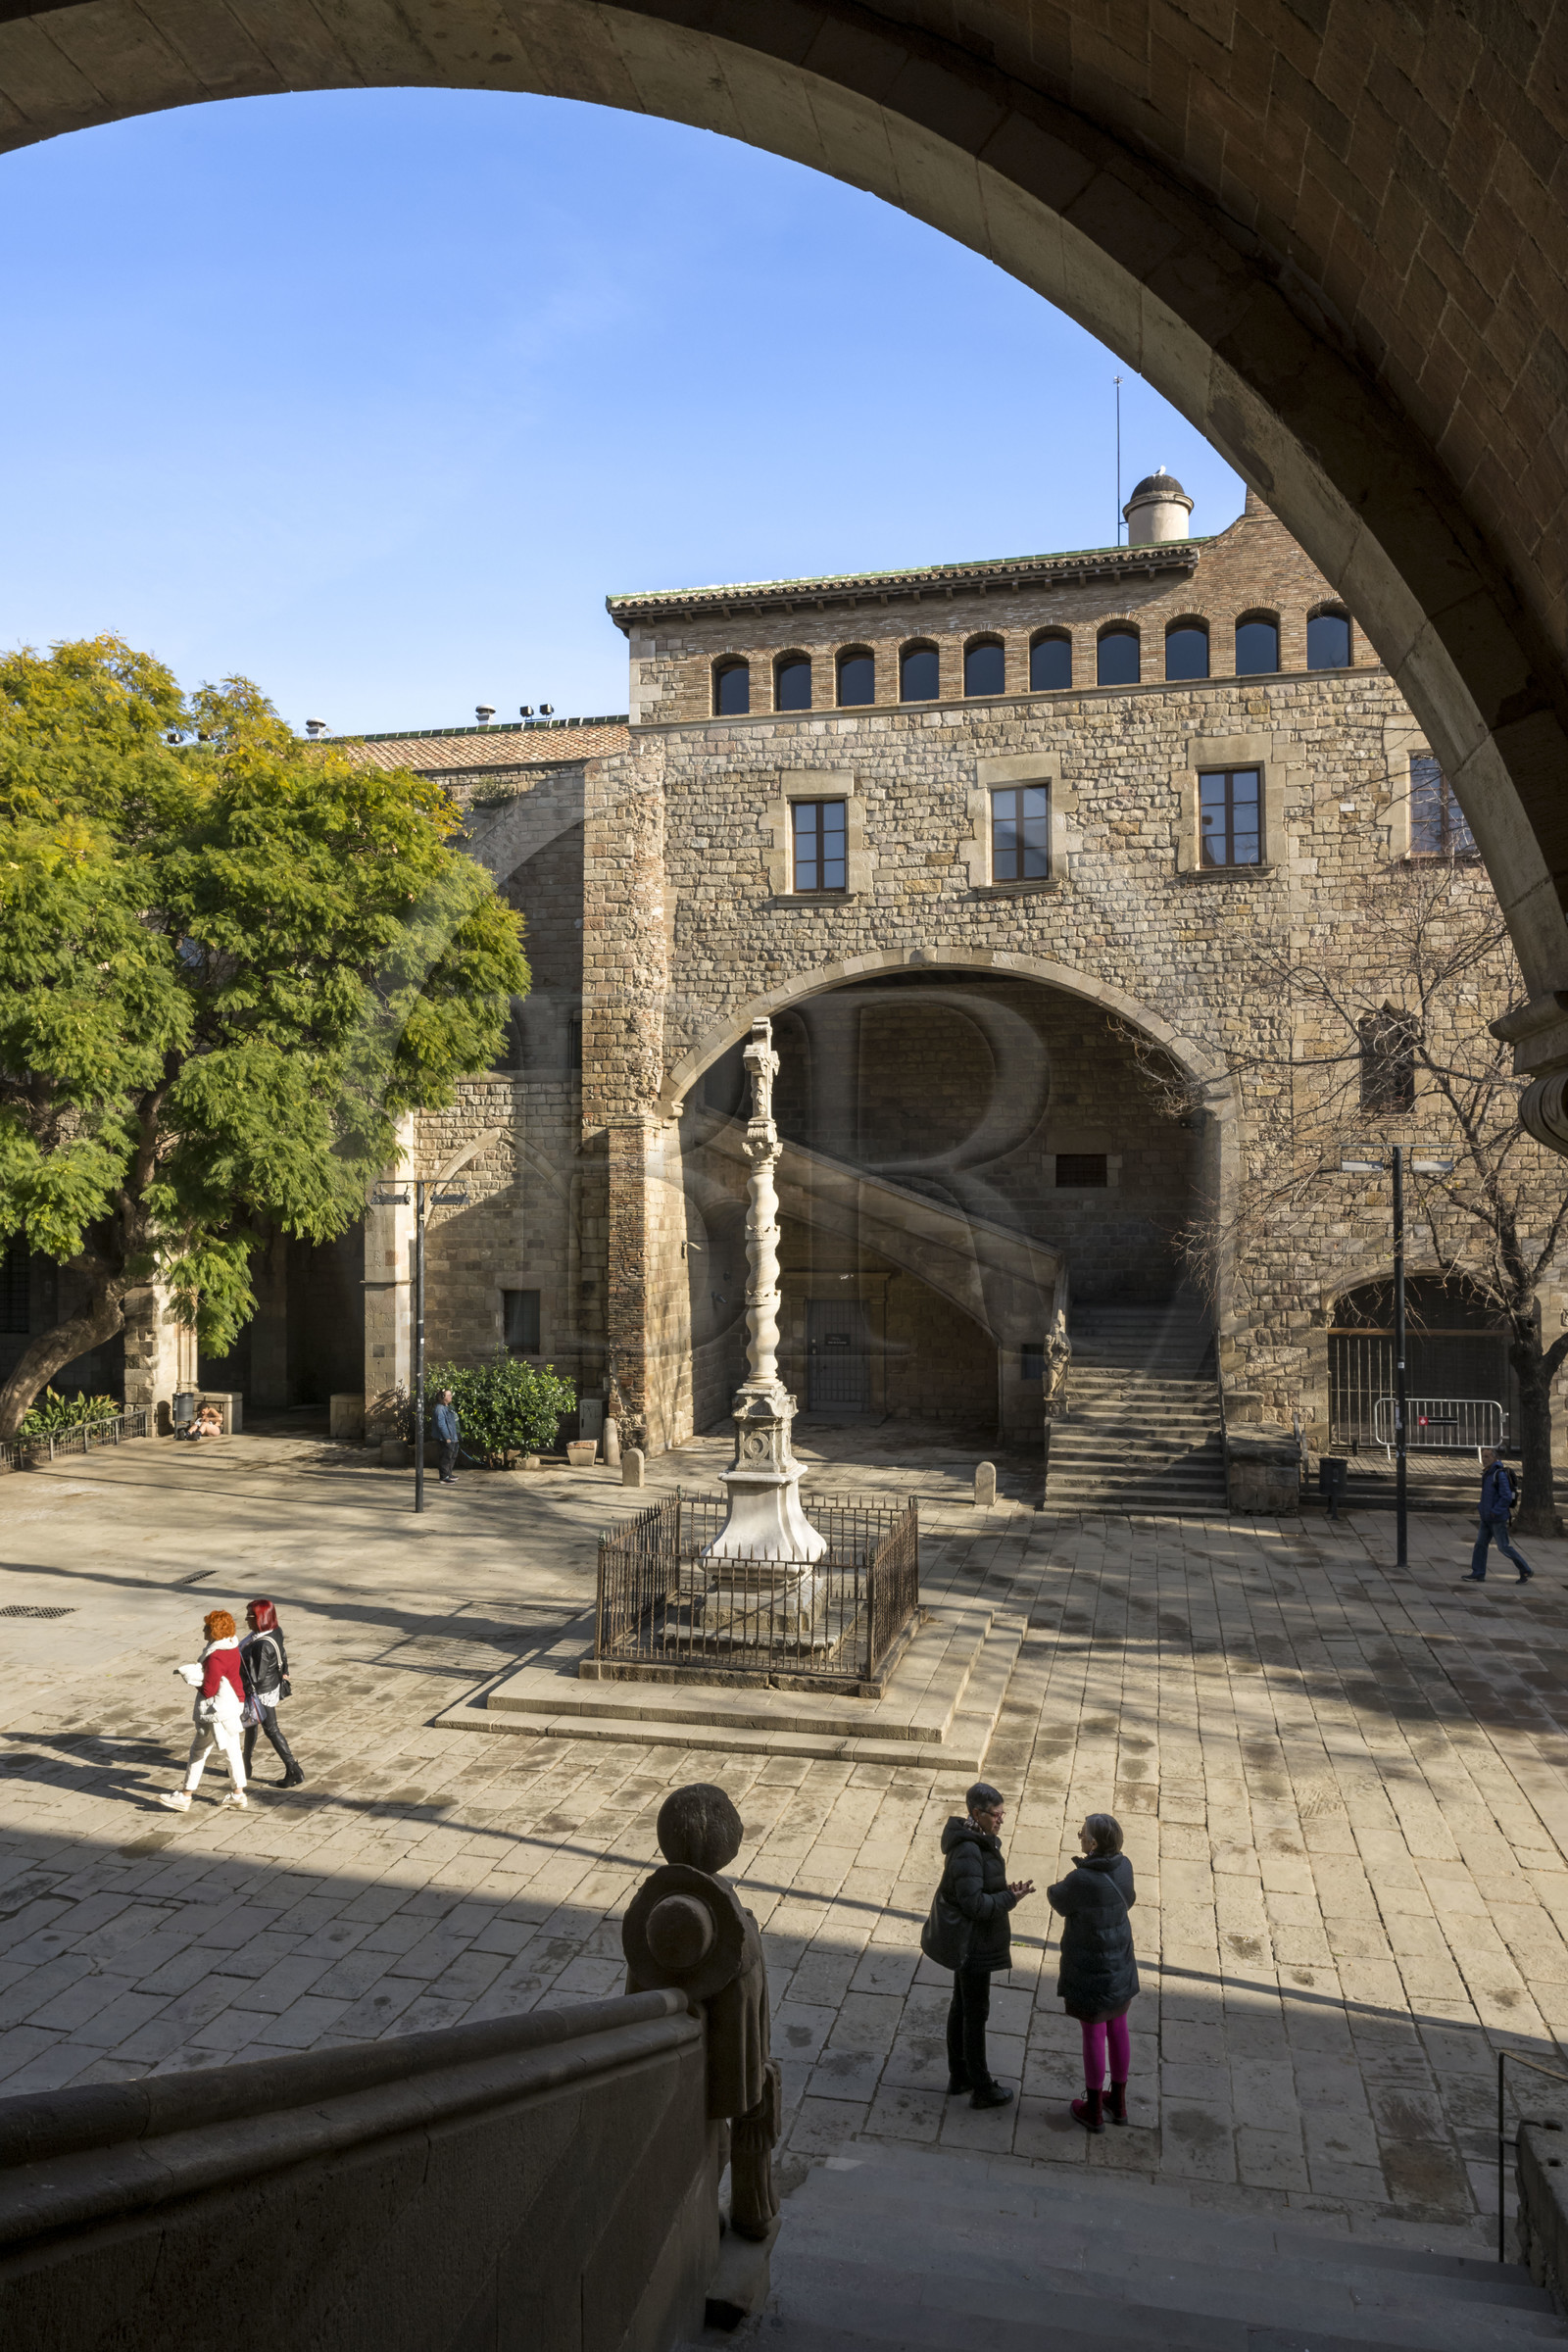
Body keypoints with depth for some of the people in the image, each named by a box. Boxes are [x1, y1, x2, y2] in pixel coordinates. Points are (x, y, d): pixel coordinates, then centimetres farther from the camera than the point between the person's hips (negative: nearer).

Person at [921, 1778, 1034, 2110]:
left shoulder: (980, 1840, 2)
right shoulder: (968, 1850, -29)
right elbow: (974, 1904, -27)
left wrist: (1007, 1890, 3)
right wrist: (1011, 1898, -22)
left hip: (967, 1939, 10)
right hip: (971, 1942, -10)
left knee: (961, 2005, 21)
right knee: (976, 2013, 5)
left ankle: (959, 2076, 35)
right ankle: (981, 2089, 20)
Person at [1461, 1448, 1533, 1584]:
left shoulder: (1500, 1474, -19)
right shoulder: (1488, 1473, 9)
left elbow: (1507, 1497, -24)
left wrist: (1495, 1512, -22)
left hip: (1498, 1518, -9)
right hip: (1487, 1518, 9)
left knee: (1504, 1547, 0)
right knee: (1481, 1543, 6)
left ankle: (1526, 1571, 15)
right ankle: (1478, 1574, 9)